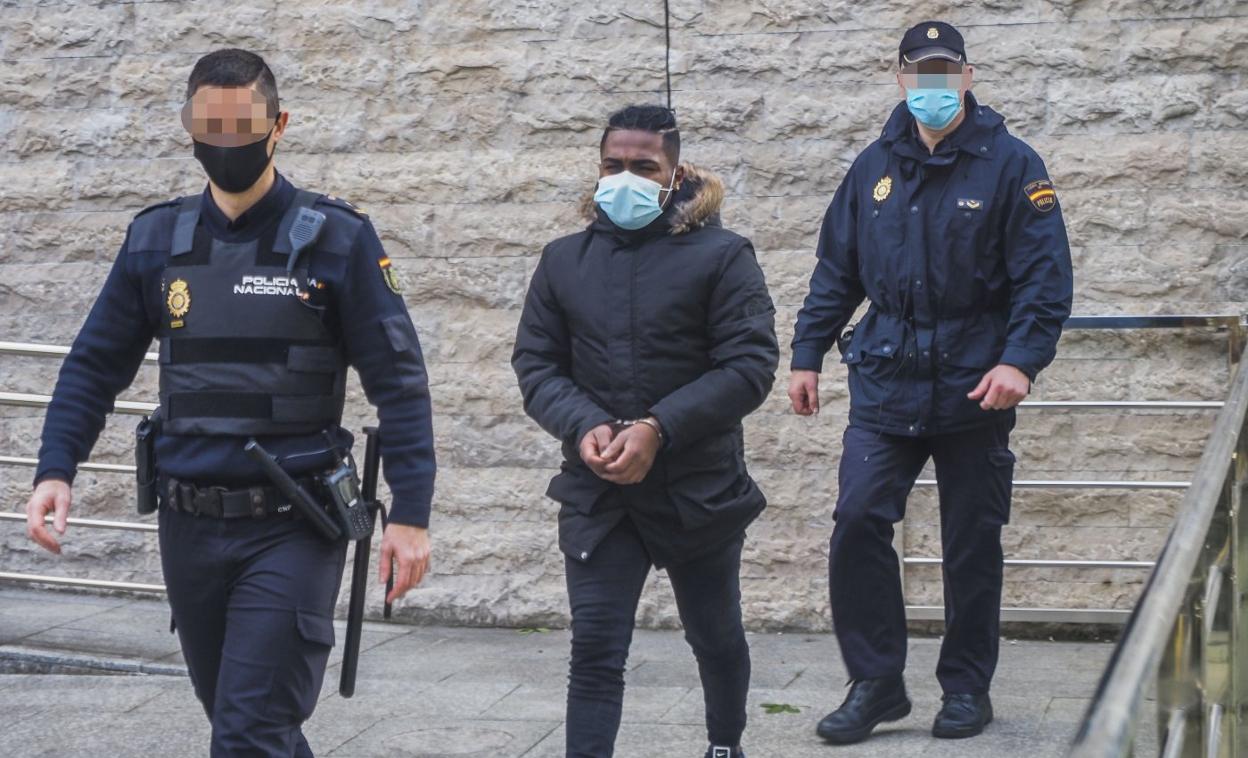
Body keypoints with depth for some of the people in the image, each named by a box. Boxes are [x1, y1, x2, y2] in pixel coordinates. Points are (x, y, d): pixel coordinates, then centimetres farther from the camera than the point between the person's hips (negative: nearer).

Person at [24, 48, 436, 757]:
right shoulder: (156, 239, 6)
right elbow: (95, 367, 9)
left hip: (290, 530, -4)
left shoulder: (337, 238, -5)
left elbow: (398, 382, -7)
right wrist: (55, 470, -6)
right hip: (189, 526, 5)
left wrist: (411, 512, -14)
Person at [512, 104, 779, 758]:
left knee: (716, 636, 19)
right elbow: (535, 363, 4)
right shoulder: (564, 260, 5)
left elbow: (750, 365, -14)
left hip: (700, 486, -1)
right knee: (595, 650, -6)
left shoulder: (721, 256, -6)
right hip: (597, 490, 1)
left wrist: (659, 428, -23)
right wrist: (585, 428, -16)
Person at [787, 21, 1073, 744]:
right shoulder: (875, 167, 7)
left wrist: (1021, 360, -20)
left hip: (974, 388, -2)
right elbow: (836, 271, 13)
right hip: (885, 385, 3)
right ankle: (875, 683, 4)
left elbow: (1045, 276, -9)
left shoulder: (1010, 164, -5)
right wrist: (807, 355, 9)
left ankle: (967, 688, 22)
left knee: (973, 543, 7)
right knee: (858, 522, -9)